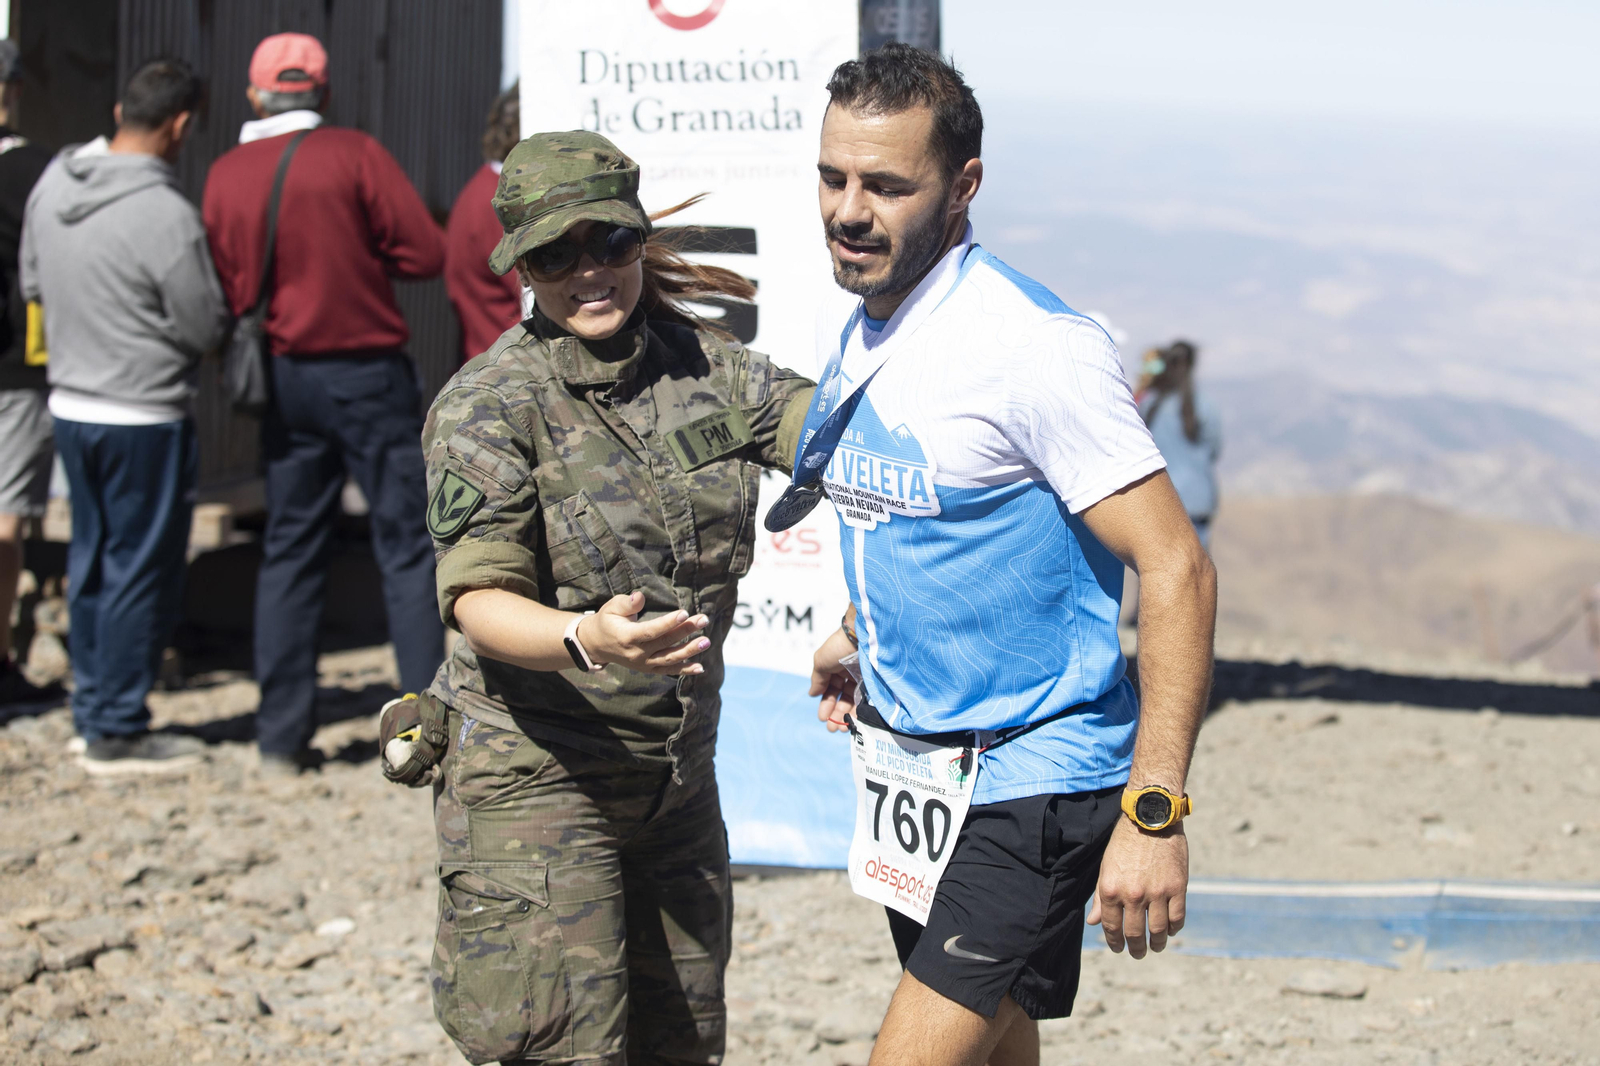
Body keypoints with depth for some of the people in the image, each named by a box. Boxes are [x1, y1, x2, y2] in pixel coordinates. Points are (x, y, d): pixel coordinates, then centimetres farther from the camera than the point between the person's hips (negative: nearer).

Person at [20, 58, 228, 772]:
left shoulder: (52, 185, 1)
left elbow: (32, 284, 15)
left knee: (91, 561, 16)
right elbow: (205, 330, -13)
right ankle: (117, 732, 7)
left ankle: (91, 712, 24)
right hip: (144, 418, -7)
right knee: (141, 570, 2)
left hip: (69, 404, 7)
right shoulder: (165, 215, -22)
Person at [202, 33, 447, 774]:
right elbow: (425, 254, -11)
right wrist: (364, 252, 6)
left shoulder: (225, 176, 3)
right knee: (407, 547, 1)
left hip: (283, 378, 4)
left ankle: (282, 737, 10)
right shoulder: (354, 155, -9)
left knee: (289, 552, 10)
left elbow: (223, 290, 6)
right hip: (368, 371, -4)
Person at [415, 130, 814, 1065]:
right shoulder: (489, 405, -12)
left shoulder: (702, 365, 4)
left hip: (678, 770, 6)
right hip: (536, 773, -6)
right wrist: (584, 639, -41)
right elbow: (481, 603, -21)